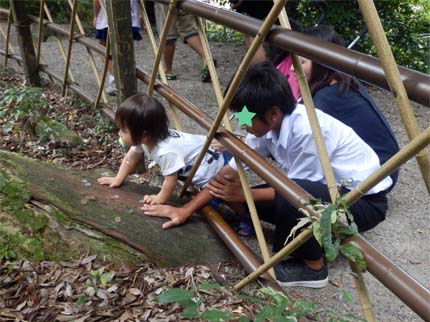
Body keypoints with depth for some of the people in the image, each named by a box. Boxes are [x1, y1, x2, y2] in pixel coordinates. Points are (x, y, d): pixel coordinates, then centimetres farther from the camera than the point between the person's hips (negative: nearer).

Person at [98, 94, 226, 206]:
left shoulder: (166, 152, -41)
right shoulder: (142, 139, -15)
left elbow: (171, 180, -28)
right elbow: (130, 159, 1)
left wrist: (160, 199, -13)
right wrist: (118, 180, 4)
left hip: (212, 169, -8)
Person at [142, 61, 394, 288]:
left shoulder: (308, 130, -33)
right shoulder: (268, 125, -9)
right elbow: (231, 171, -4)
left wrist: (245, 195, -15)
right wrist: (186, 210, -4)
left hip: (365, 200, -8)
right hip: (329, 188, 8)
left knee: (290, 199, -35)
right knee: (253, 200, -3)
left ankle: (313, 267, -7)